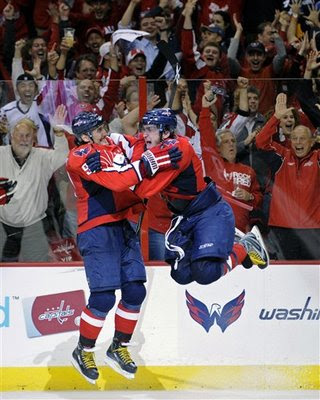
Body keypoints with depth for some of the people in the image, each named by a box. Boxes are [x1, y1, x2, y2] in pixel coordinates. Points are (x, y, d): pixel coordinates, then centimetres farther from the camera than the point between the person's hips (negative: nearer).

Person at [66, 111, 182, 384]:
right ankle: (84, 352, 8)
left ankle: (119, 348, 21)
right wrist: (152, 161, -31)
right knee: (104, 297, -11)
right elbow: (115, 180, -27)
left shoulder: (114, 146, 12)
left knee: (135, 292, 4)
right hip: (96, 231, -8)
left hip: (122, 227, 8)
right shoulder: (81, 157, -13)